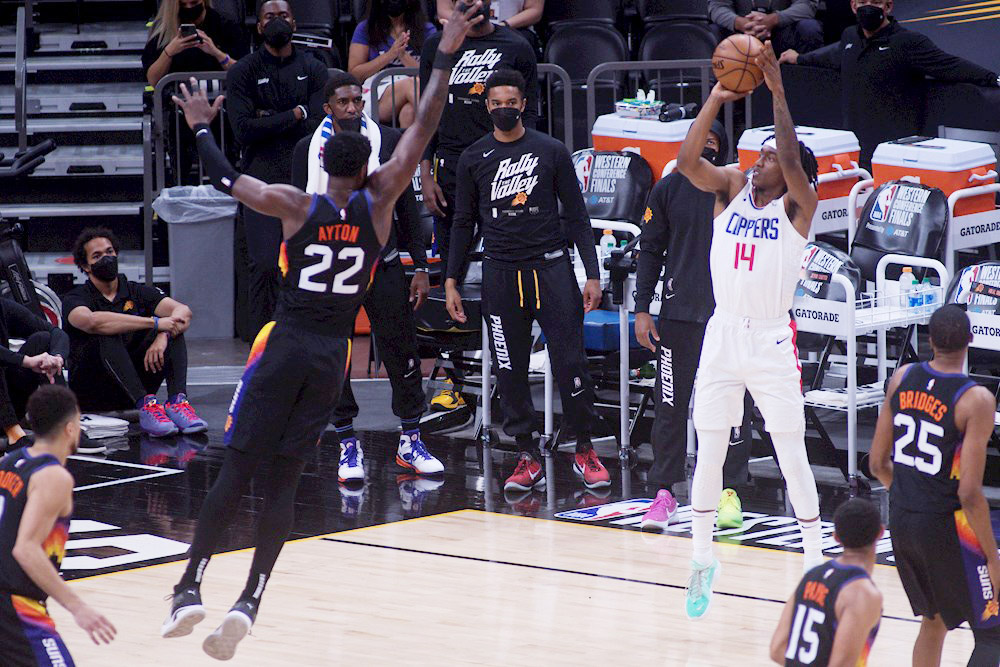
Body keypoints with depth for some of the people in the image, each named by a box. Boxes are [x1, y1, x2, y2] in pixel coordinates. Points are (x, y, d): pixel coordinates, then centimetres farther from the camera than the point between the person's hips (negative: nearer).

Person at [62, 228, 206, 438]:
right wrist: (154, 323, -30)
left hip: (134, 386, 4)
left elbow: (183, 311, -6)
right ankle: (146, 405, -47)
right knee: (107, 336, -30)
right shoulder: (75, 299, -2)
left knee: (172, 329, -12)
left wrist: (162, 338, -28)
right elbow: (93, 321, -28)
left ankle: (177, 400, -35)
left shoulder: (137, 292, 11)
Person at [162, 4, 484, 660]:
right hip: (332, 356, 2)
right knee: (284, 480, 4)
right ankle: (248, 604, -6)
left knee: (237, 470, 2)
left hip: (284, 347, -2)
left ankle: (190, 588, -5)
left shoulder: (297, 206, -5)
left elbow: (226, 178, 6)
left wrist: (201, 127, 21)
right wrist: (446, 57, 3)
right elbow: (422, 131, 0)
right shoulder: (379, 201, -2)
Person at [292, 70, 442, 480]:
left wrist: (421, 266, 3)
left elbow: (407, 207, 7)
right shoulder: (309, 150, 2)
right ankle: (348, 446, 13)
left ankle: (410, 441, 14)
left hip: (383, 264, 0)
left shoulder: (388, 142, 3)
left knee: (402, 353, 2)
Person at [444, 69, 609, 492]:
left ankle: (584, 450, 7)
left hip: (551, 266, -2)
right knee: (510, 370, 1)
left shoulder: (552, 152, 4)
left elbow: (577, 217, 5)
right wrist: (451, 282, 8)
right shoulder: (473, 159, 8)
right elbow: (464, 223, 13)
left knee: (569, 362, -5)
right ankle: (528, 458, 8)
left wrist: (592, 275, -2)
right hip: (501, 272, 2)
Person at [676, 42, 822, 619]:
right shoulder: (732, 188, 3)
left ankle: (816, 563, 12)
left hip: (772, 342, -3)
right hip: (723, 336, 4)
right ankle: (703, 560, 20)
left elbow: (794, 165, -27)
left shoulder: (797, 205, -6)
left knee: (793, 459, 1)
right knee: (709, 454, 8)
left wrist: (778, 93, -28)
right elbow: (688, 160, -13)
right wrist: (719, 97, -20)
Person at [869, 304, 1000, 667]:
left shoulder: (902, 378, -2)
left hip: (900, 521, 6)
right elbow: (969, 493, -21)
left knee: (933, 621, 24)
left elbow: (878, 463, 6)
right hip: (946, 526, -6)